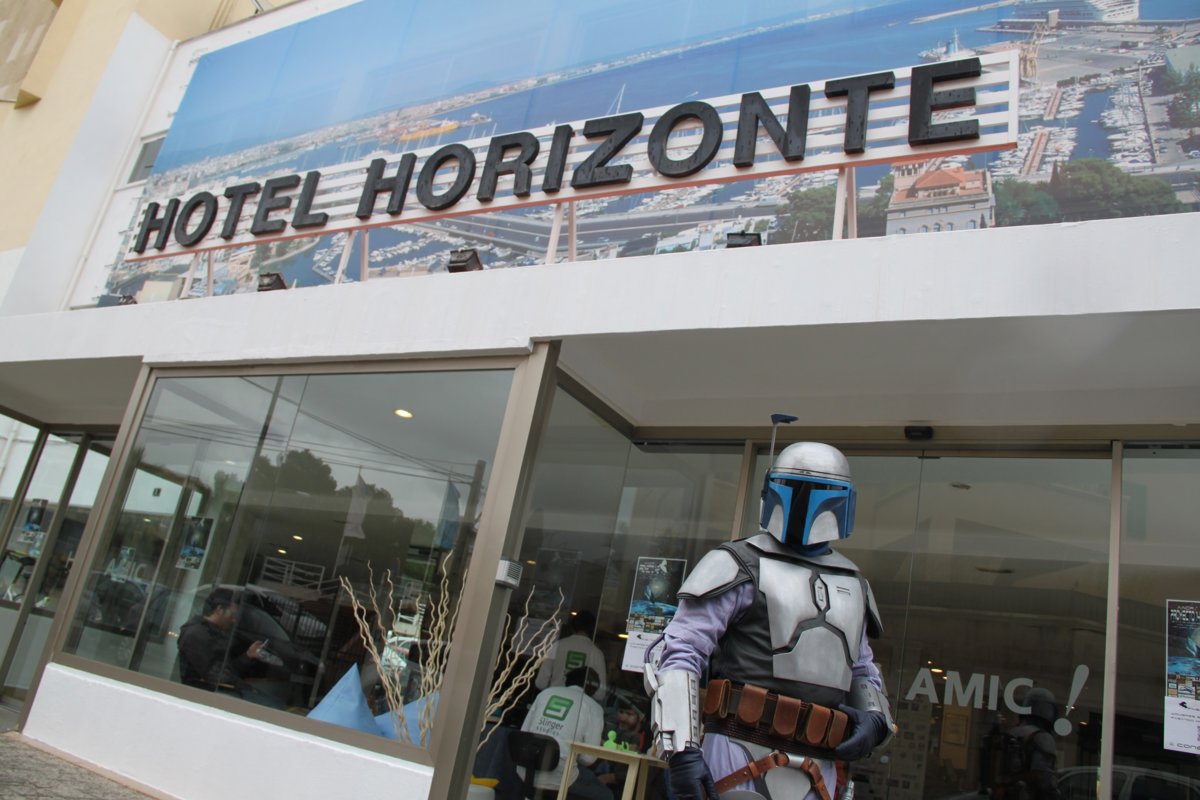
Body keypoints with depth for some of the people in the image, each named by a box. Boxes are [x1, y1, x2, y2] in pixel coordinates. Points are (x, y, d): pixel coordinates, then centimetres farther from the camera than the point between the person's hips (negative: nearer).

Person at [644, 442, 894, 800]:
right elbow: (680, 652, -9)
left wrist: (874, 716, 6)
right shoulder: (741, 566, -3)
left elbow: (863, 671, 28)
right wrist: (681, 749, -18)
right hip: (741, 759, -6)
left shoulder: (852, 585, 16)